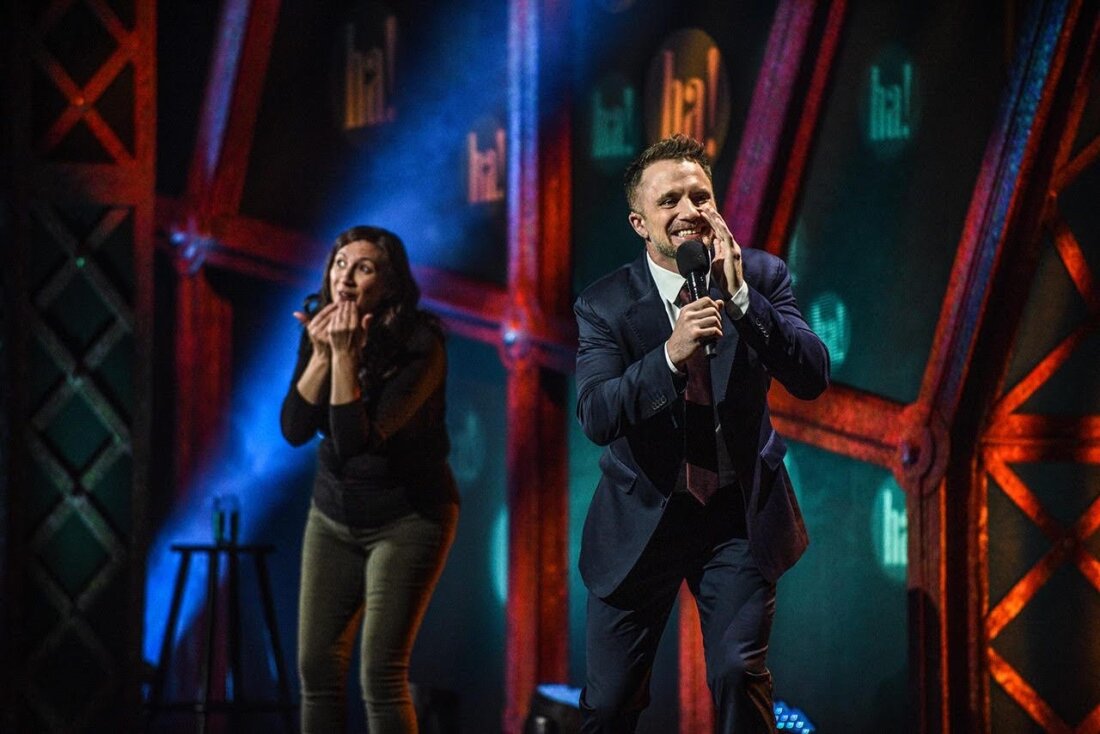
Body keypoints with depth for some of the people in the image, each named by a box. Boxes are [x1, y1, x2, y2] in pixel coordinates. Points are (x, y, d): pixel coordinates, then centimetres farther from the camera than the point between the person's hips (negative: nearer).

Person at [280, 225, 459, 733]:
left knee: (381, 673, -12)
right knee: (316, 666, 2)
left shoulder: (419, 347, -20)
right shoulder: (319, 332, -2)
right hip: (334, 514, 6)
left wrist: (345, 354, -31)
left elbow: (356, 440, -26)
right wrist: (322, 354, -21)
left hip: (408, 517, -6)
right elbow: (294, 429, -11)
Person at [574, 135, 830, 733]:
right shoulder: (605, 306, -8)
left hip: (738, 512, 0)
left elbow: (812, 379, -15)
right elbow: (596, 417, -19)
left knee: (739, 673, -16)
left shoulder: (762, 277, -4)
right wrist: (671, 354, -34)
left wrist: (739, 295, -25)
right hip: (642, 519, 0)